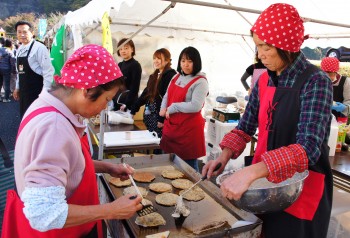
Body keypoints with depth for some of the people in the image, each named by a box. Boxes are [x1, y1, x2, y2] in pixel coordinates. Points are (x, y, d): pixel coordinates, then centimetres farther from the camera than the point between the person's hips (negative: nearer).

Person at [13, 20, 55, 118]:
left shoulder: (39, 48, -14)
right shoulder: (20, 49, 11)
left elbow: (48, 72, -18)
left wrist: (45, 92, -19)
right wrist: (17, 87, 21)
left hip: (36, 90, -8)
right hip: (24, 90, 8)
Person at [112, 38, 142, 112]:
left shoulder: (135, 65, -6)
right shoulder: (119, 65, 15)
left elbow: (135, 87, -13)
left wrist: (126, 104, -17)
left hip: (129, 105, -7)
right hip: (116, 103, 7)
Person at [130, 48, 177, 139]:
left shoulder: (170, 75, -9)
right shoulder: (153, 76, 16)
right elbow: (145, 94, 16)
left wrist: (162, 119, -19)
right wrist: (133, 110, 11)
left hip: (160, 117, -8)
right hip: (150, 116, 8)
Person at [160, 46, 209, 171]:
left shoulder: (200, 82, -11)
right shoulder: (176, 77, 12)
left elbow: (195, 106, -22)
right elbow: (167, 96, 20)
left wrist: (172, 108, -15)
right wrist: (163, 109, -1)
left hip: (188, 129, -7)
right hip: (171, 126, 7)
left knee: (189, 165, 4)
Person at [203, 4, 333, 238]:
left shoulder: (316, 82, -18)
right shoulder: (264, 81, 1)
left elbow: (308, 148, -29)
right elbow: (245, 127, 6)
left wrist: (251, 171, -40)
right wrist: (224, 157, -10)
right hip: (263, 184, 6)